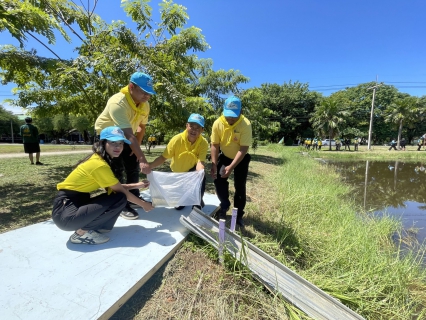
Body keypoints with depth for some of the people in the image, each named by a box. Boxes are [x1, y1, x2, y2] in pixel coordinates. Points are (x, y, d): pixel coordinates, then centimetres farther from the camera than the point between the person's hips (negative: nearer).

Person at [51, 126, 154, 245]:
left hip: (77, 202, 9)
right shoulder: (99, 164, -23)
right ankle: (81, 232, -5)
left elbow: (113, 188, 8)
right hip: (65, 212, -9)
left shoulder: (99, 159, 5)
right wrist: (143, 204, -2)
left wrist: (137, 185, 9)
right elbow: (122, 192, -14)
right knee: (120, 198, -18)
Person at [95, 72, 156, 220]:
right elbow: (129, 135, -46)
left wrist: (137, 147, -11)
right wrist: (143, 160, -51)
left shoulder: (144, 104, -13)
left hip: (124, 137, 7)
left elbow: (141, 126, 0)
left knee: (134, 167, 8)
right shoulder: (117, 103, -37)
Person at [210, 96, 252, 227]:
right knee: (218, 179, -4)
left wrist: (231, 167, -36)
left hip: (241, 158, -2)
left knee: (240, 186, -2)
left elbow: (243, 149, -29)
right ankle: (224, 206, 22)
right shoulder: (218, 123, -21)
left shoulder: (246, 125, -29)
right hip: (225, 156, 3)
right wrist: (214, 165, -24)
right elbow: (214, 145, -15)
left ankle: (239, 215, 17)